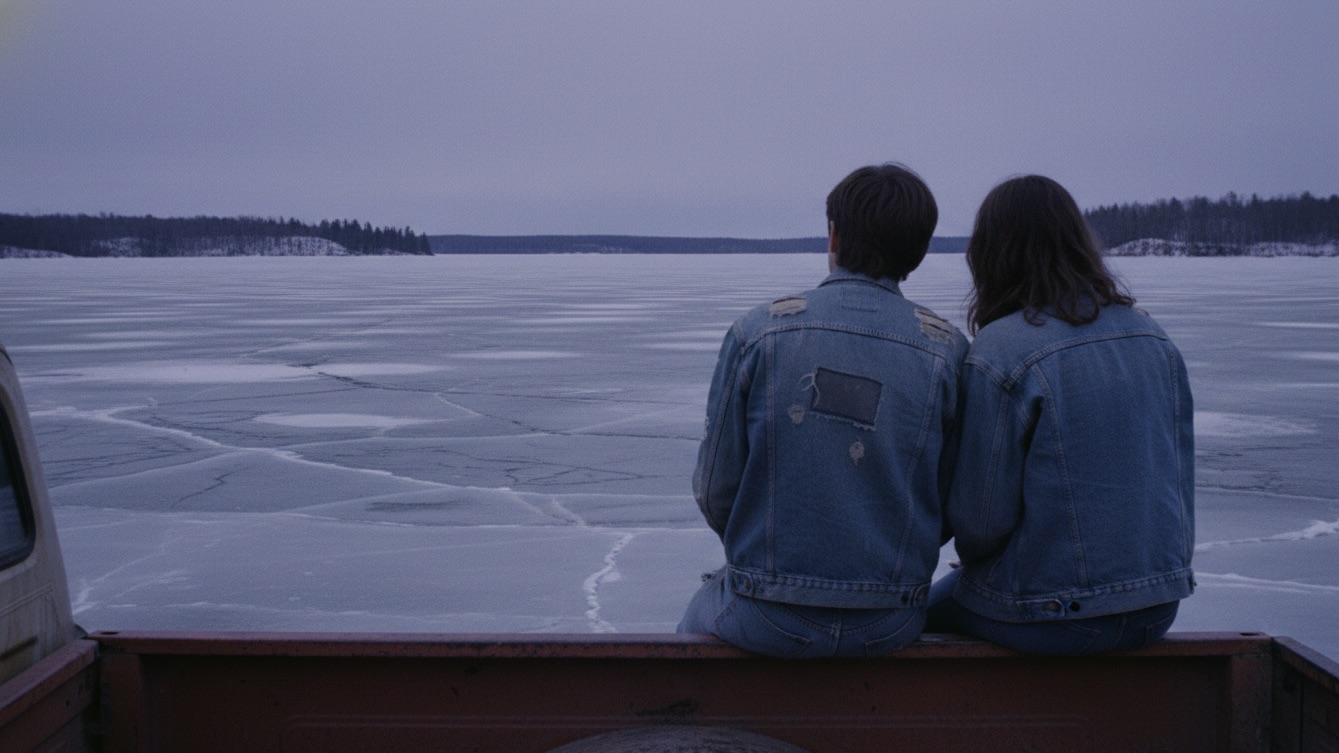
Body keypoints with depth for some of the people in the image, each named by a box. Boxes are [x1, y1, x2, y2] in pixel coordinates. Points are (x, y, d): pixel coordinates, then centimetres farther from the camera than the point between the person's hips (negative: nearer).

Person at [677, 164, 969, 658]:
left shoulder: (758, 332, -9)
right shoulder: (947, 351, -6)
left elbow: (715, 491, -7)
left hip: (768, 620, -2)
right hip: (889, 627, 2)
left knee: (699, 618, 33)